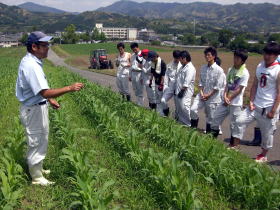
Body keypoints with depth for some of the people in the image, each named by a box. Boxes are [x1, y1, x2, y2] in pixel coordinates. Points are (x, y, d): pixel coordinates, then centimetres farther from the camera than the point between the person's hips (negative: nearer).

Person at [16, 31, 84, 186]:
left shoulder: (32, 62, 6)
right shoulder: (31, 65, -27)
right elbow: (45, 93, -33)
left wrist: (50, 100, 16)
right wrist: (70, 88, -33)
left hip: (37, 107, 10)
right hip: (34, 110, -10)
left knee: (40, 141, 24)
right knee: (36, 143, 5)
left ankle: (38, 169, 42)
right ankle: (37, 178, 22)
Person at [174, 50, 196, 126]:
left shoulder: (190, 68, -16)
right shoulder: (182, 67, 15)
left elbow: (186, 83, -21)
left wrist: (182, 91, -19)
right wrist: (176, 89, 17)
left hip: (185, 93, -10)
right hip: (178, 91, 10)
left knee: (184, 108, -10)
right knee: (178, 108, 16)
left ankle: (187, 124, 2)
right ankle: (179, 122, 29)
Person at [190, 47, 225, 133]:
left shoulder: (219, 70, -11)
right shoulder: (203, 68, 5)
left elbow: (217, 87, -12)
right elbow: (200, 82, 8)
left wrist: (208, 95, -13)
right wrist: (201, 93, -5)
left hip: (212, 97, -4)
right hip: (202, 95, 4)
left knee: (210, 118, 5)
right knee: (193, 109, -11)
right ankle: (193, 129, 8)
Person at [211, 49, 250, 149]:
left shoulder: (244, 73, -14)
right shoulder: (231, 70, 6)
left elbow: (239, 89, -15)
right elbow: (227, 84, 5)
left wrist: (229, 99, -13)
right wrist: (225, 96, -10)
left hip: (236, 103, -7)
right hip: (226, 101, 7)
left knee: (235, 123, 3)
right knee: (216, 117, 12)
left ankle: (234, 144, 19)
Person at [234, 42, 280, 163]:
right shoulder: (260, 66, 6)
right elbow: (255, 85, 9)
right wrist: (251, 101, 0)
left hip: (268, 108, -5)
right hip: (256, 105, 6)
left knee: (267, 133, 8)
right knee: (240, 121, 1)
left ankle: (263, 155, 28)